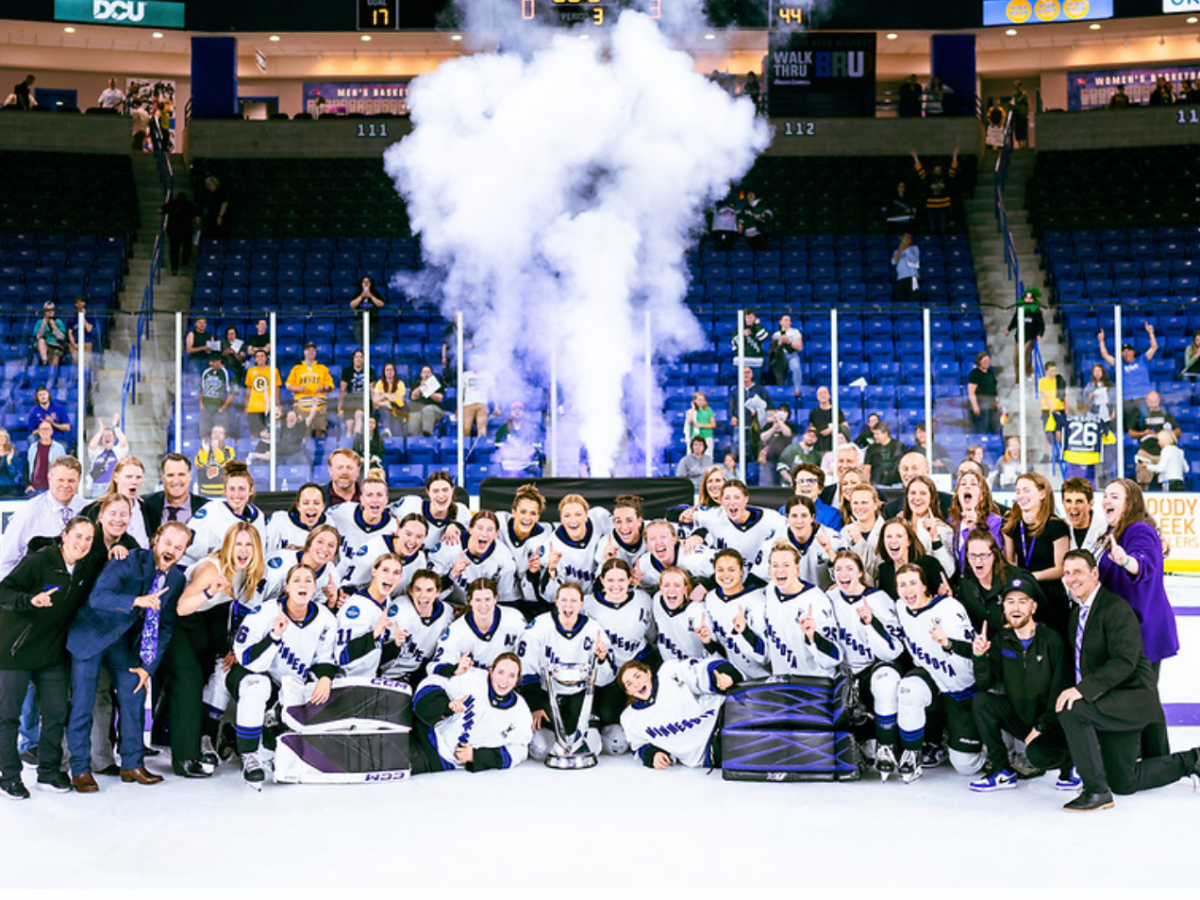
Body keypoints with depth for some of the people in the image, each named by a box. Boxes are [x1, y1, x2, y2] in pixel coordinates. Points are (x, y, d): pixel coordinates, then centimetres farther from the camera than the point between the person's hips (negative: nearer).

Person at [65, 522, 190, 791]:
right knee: (82, 703, -5)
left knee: (134, 696, 2)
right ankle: (80, 769, 6)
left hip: (124, 641, 5)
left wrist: (148, 666, -1)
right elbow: (97, 597, -35)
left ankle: (132, 764, 14)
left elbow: (165, 626, 4)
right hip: (91, 634, -5)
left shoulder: (176, 580, -4)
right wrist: (137, 601, -49)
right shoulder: (128, 562, -23)